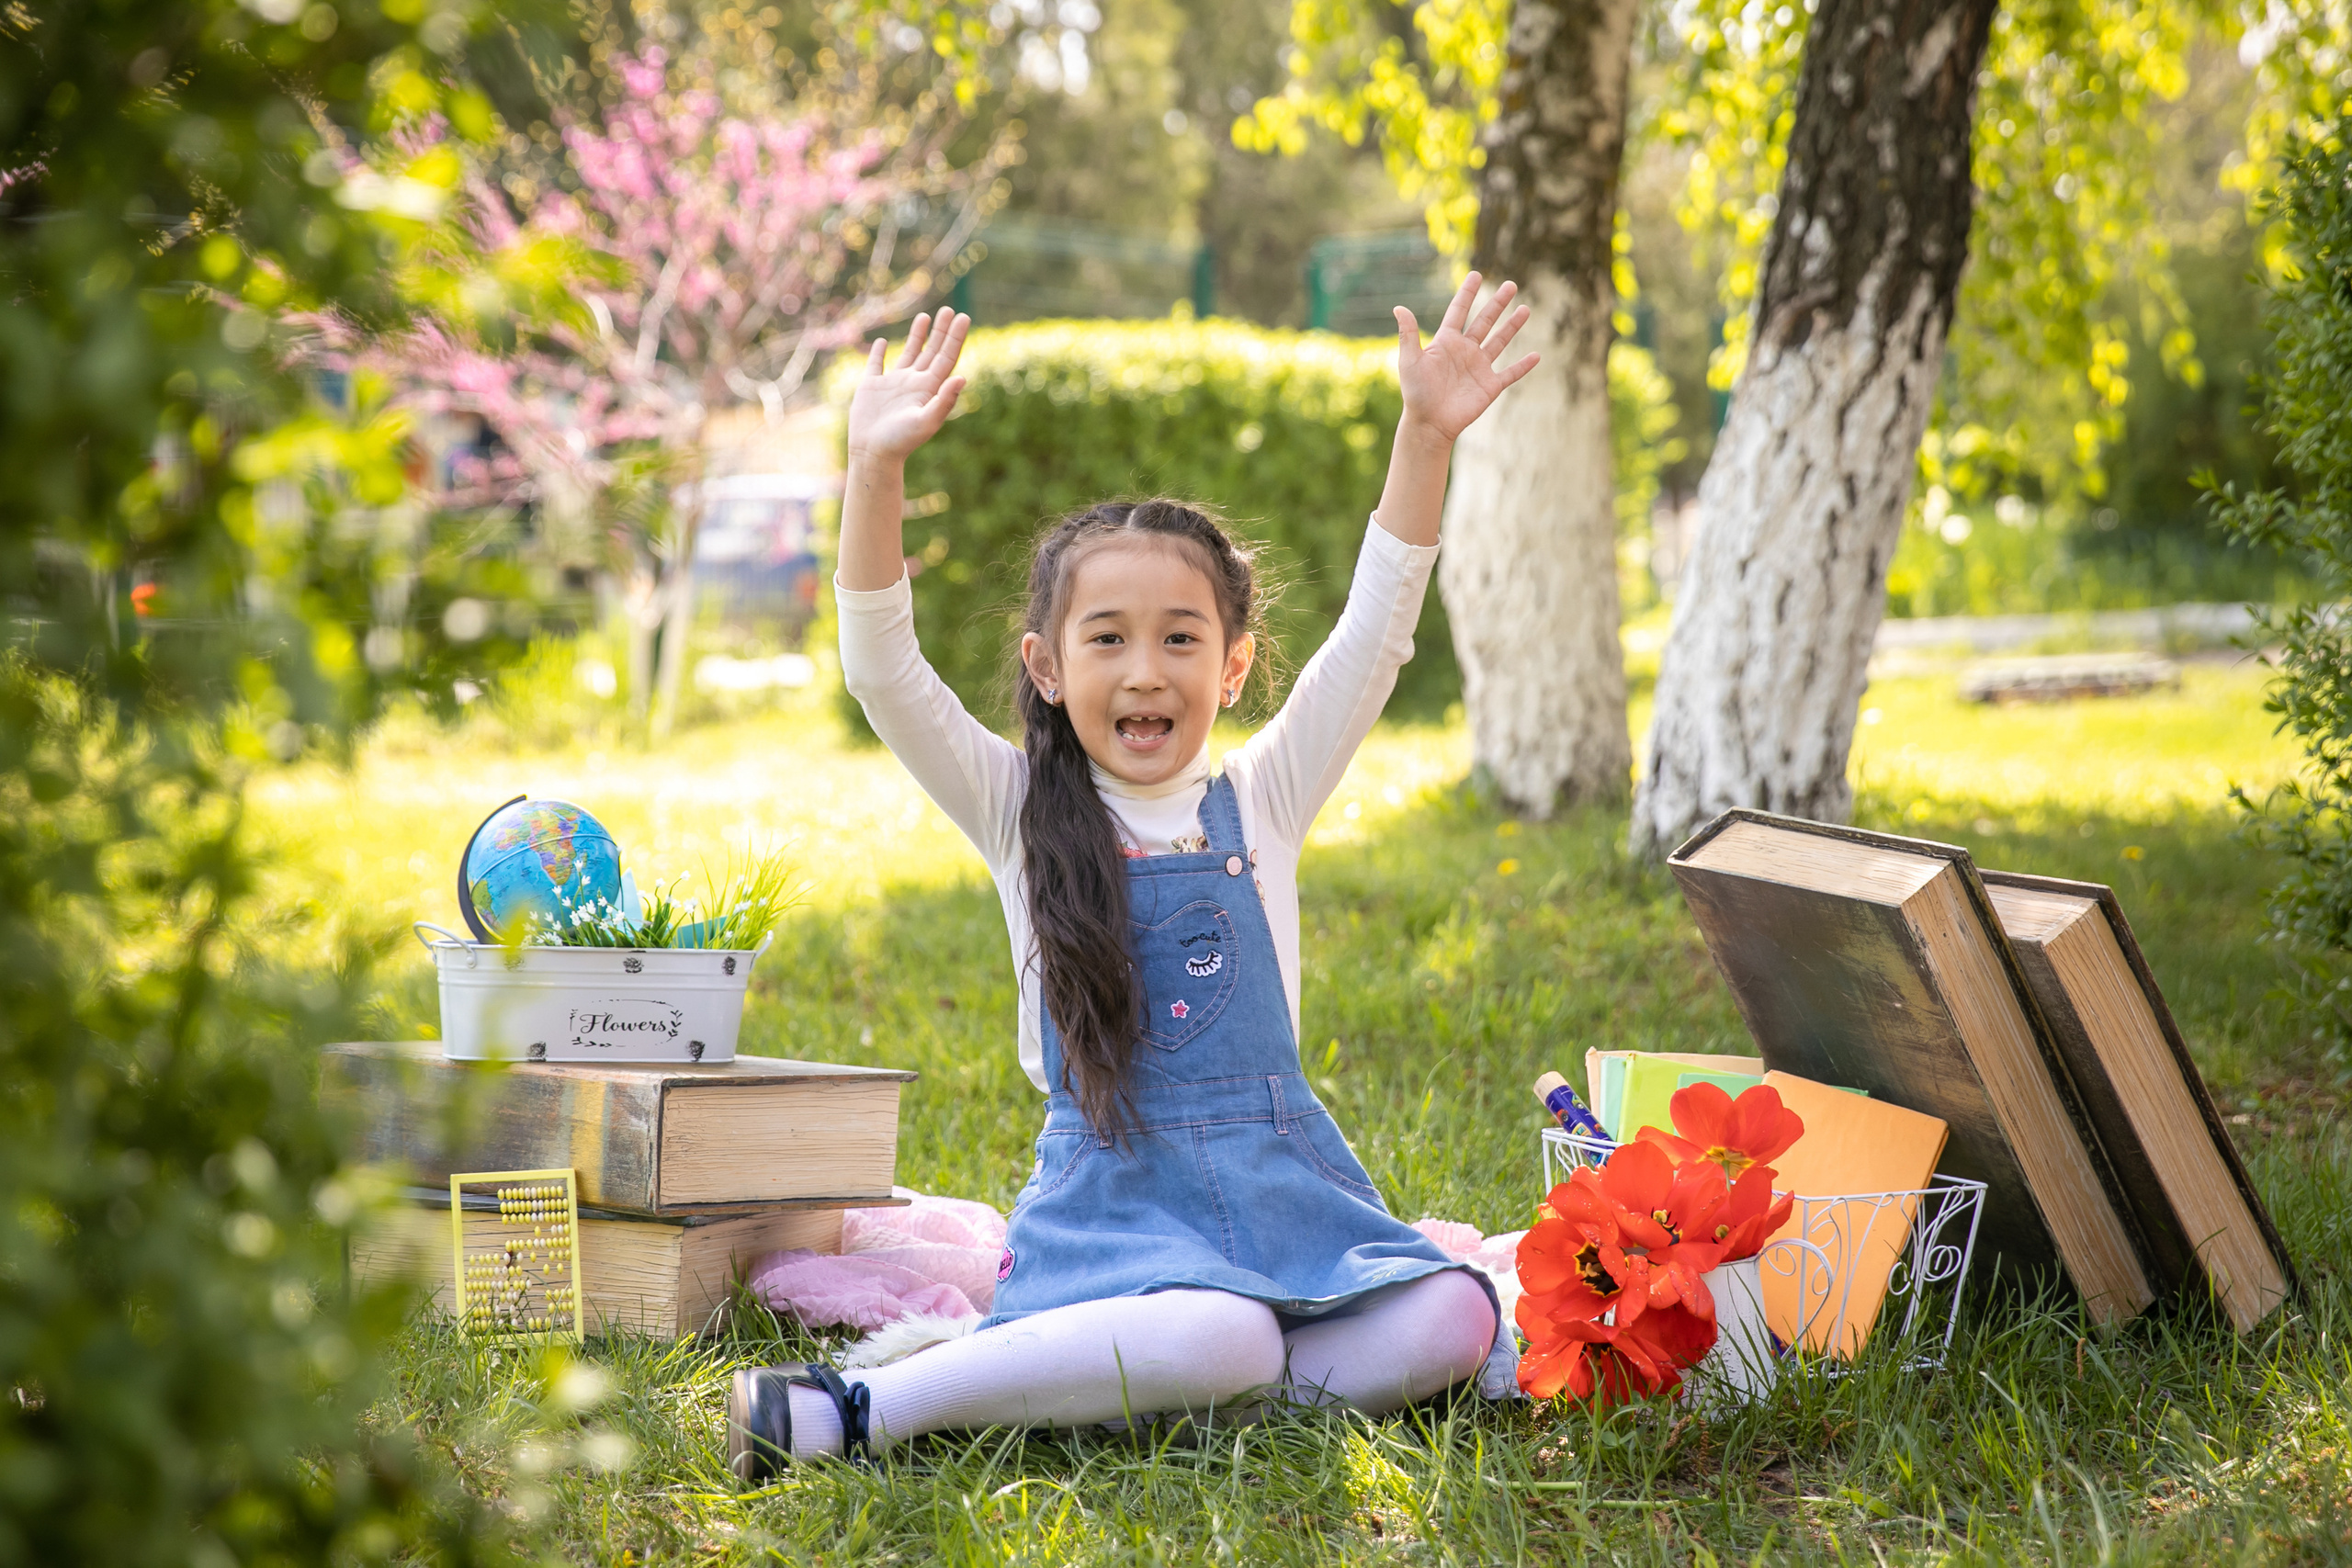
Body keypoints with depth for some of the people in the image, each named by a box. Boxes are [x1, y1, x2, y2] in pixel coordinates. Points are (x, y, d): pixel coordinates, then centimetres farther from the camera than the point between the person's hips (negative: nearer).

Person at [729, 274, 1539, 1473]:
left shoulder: (1262, 802, 8)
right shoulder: (1021, 814, 3)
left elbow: (1373, 636, 0)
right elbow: (883, 672, -10)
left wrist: (1425, 436, -11)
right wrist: (875, 472, -23)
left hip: (1277, 1183, 4)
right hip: (1110, 1189, -3)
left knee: (1454, 1327, -21)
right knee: (1223, 1344, -34)